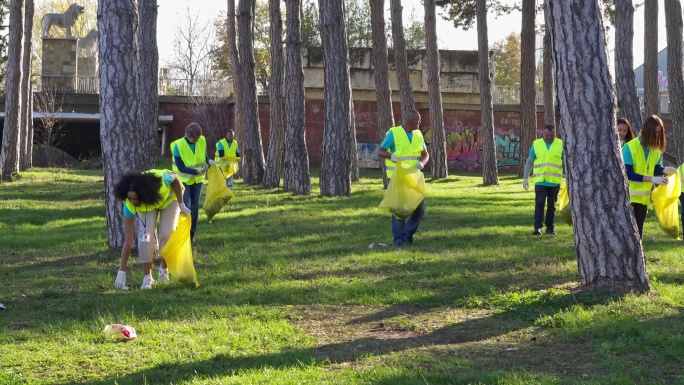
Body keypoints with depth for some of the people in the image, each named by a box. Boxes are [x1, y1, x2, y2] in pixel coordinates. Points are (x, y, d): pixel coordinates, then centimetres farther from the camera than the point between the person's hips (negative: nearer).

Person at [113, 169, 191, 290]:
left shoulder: (160, 180, -45)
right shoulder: (129, 205, -39)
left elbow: (175, 179, -18)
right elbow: (128, 241, -35)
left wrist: (181, 204, -17)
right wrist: (121, 272, -36)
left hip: (169, 198, 0)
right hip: (146, 205, 0)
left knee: (167, 234, -13)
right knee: (145, 236, -20)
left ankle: (164, 269, 13)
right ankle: (148, 277, -10)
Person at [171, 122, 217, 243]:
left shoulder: (202, 140, -9)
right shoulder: (178, 145, -23)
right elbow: (181, 167, -23)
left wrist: (209, 161, -16)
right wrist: (197, 171, -32)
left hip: (197, 179, 4)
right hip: (183, 180, -4)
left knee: (195, 207, 8)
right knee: (186, 206, -13)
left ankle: (191, 233, 18)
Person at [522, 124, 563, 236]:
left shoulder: (560, 144, 5)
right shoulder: (536, 144, 5)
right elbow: (529, 162, 9)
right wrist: (525, 178, 3)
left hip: (554, 182, 1)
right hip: (540, 181, -1)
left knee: (551, 206, 7)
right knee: (539, 203, -10)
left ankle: (550, 228, 14)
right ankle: (537, 227, -13)